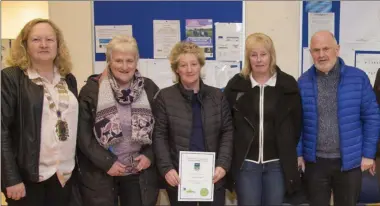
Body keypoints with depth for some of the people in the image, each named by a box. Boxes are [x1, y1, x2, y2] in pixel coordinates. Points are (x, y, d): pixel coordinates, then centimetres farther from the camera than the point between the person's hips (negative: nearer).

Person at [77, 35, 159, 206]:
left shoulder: (149, 88, 2)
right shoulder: (91, 90, -5)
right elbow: (83, 134, -7)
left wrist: (150, 155, -5)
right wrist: (106, 163, -11)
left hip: (140, 173, 2)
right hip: (99, 174, -2)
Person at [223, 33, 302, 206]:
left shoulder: (288, 84, 0)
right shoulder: (236, 85, -1)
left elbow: (297, 121, 5)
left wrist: (290, 151, 4)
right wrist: (232, 151, 2)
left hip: (278, 162, 1)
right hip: (246, 162, 0)